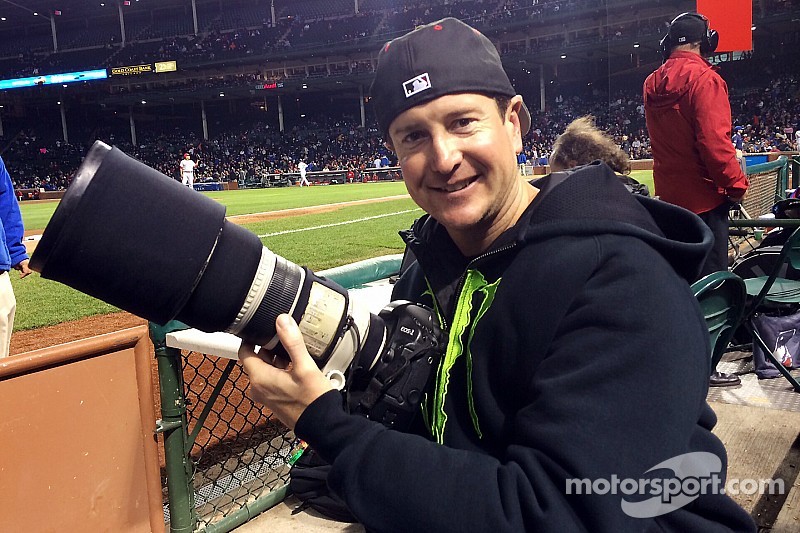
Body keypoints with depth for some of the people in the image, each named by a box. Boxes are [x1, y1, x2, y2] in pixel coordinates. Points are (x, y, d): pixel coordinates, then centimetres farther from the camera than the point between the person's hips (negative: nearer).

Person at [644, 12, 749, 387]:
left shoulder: (652, 84, 8)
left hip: (669, 194, 8)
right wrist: (736, 185, -13)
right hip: (704, 195, -8)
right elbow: (714, 140, -22)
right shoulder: (702, 78, -15)